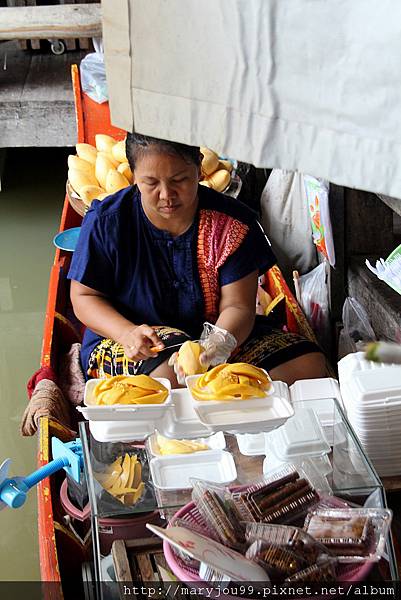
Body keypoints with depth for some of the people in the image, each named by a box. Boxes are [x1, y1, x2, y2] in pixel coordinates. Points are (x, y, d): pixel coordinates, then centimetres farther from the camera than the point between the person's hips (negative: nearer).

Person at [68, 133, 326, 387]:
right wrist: (128, 333, -23)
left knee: (309, 365, -17)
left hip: (224, 332, 3)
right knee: (178, 374, -39)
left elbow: (237, 305, -11)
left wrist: (220, 343, -35)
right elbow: (84, 296, -3)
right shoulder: (106, 220, -11)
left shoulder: (231, 222, -9)